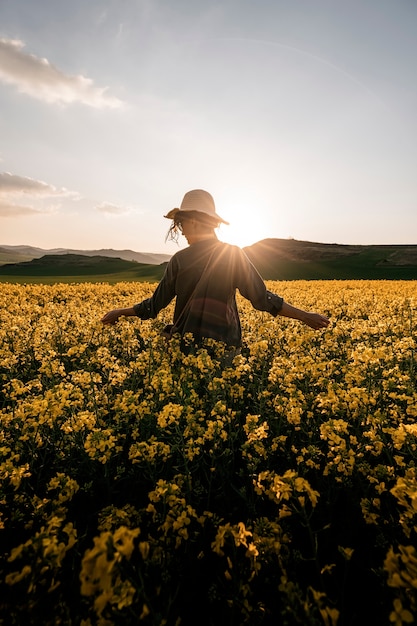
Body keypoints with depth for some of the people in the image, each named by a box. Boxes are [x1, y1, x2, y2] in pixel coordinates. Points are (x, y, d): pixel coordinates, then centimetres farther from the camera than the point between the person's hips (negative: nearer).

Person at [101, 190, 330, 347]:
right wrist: (305, 315, 3)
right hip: (224, 345, 1)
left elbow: (155, 305, 1)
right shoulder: (235, 255, -5)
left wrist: (120, 312, 18)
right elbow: (262, 298, -7)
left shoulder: (180, 260, -6)